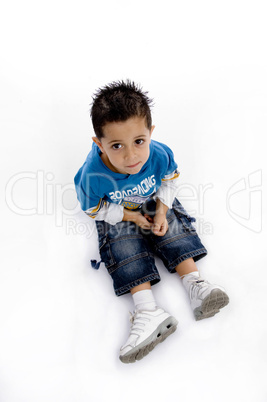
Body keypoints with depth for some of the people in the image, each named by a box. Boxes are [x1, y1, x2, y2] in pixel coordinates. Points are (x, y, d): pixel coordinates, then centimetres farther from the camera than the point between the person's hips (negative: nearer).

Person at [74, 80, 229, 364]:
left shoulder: (160, 155, -30)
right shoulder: (93, 176, -37)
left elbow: (170, 179, -6)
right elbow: (93, 209, -16)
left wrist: (161, 211, -16)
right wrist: (130, 216, -18)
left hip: (154, 203, 3)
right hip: (117, 214, -2)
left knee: (172, 231, -12)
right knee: (125, 249, -17)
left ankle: (195, 285, -6)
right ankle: (148, 312, -21)